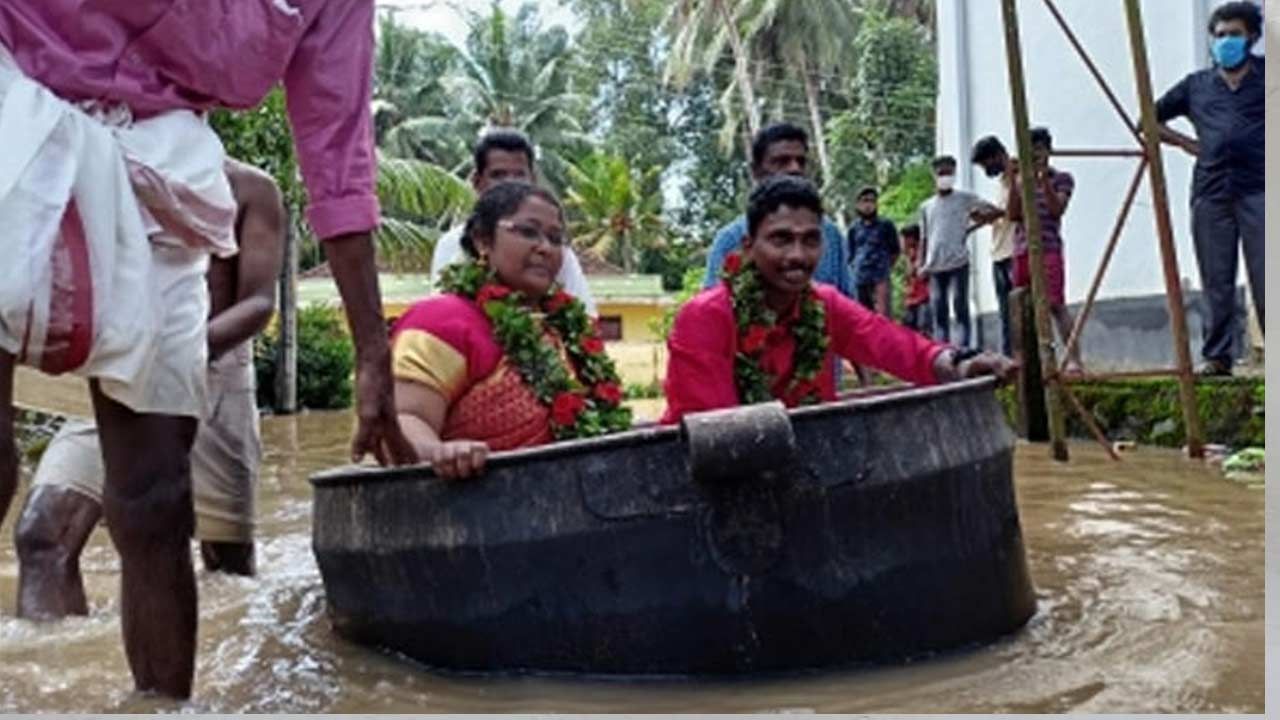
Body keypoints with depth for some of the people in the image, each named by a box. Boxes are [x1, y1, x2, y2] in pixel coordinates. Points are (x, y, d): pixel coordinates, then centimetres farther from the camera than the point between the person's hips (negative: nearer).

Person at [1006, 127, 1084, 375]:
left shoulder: (1061, 179, 6)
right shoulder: (1021, 181, 17)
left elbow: (1057, 209, -8)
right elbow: (1013, 215, 6)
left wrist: (1045, 180, -15)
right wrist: (1015, 182, -3)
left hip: (1048, 248, -5)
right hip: (1022, 250, 5)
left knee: (1055, 304, -14)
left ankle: (1074, 359, -17)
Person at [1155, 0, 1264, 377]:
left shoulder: (1265, 75, 10)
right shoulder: (1196, 84, 16)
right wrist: (1188, 143, 11)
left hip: (1258, 190, -2)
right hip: (1211, 193, 2)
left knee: (1265, 279, -8)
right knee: (1217, 282, 3)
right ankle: (1217, 356, 8)